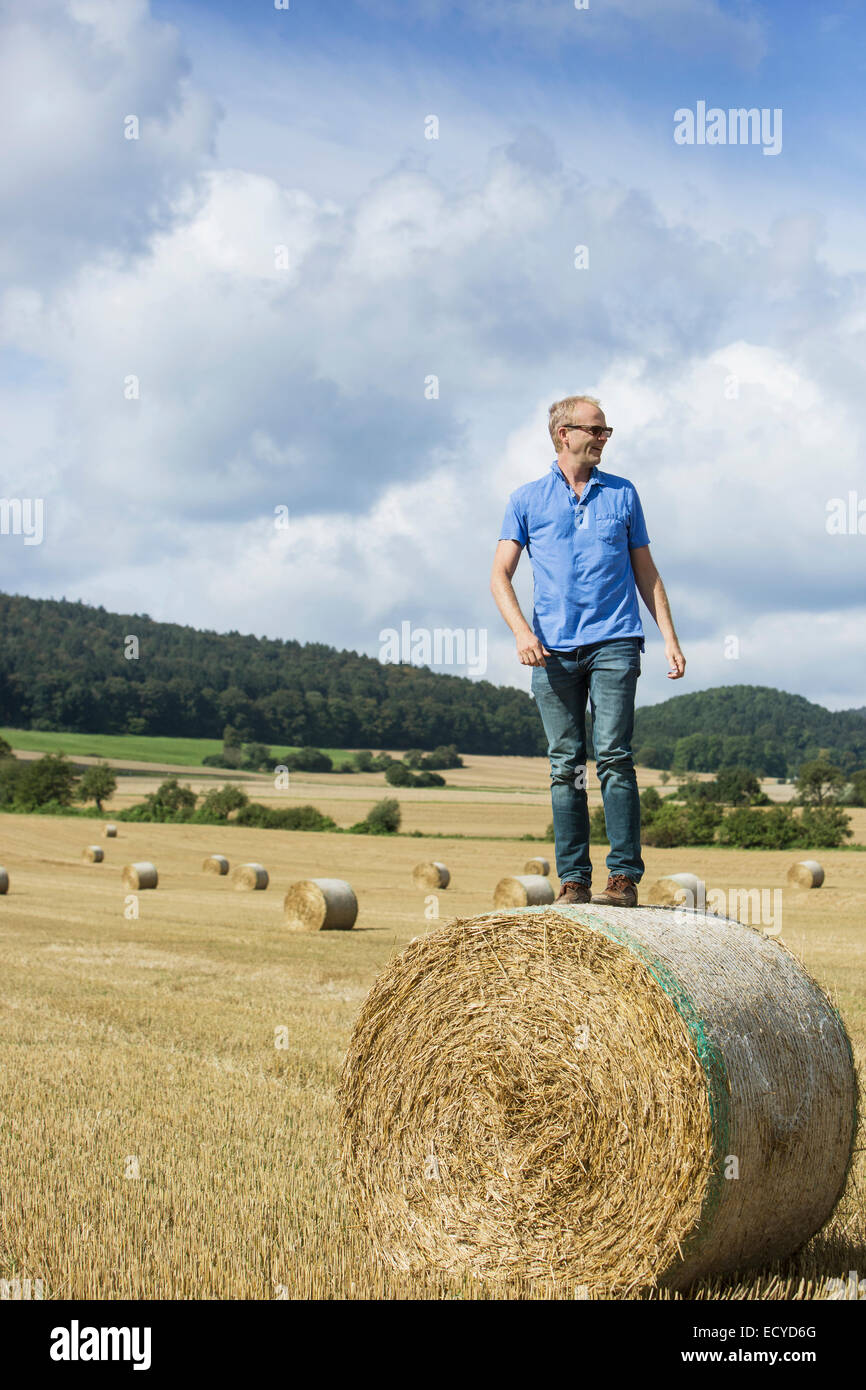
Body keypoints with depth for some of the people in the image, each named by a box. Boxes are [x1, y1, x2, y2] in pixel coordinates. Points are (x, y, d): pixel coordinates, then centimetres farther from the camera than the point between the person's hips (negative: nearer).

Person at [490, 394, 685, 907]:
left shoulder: (623, 494, 13)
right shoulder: (528, 499, 9)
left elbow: (646, 573, 16)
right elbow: (500, 575, 5)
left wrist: (670, 638, 7)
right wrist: (522, 630, -11)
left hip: (614, 642, 0)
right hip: (554, 650, 0)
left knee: (614, 756, -9)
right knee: (566, 764, 1)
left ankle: (625, 877, -8)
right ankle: (573, 880, 6)